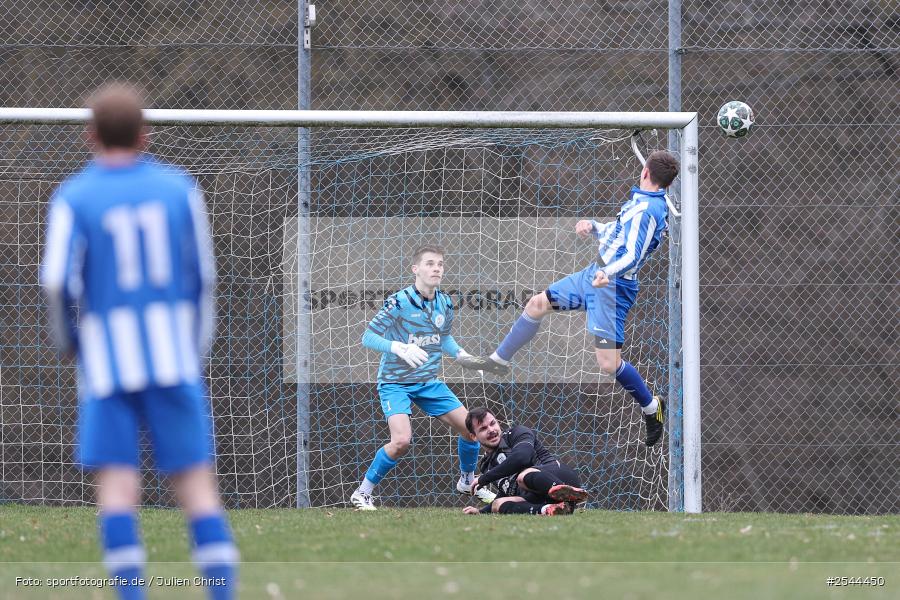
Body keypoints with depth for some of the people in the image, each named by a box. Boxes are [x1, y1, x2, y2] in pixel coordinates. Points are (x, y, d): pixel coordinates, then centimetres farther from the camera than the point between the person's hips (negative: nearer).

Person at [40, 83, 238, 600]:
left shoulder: (74, 197, -2)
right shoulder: (179, 188, 5)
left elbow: (57, 281, -11)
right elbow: (204, 276, 8)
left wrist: (67, 339, 7)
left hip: (107, 358, -1)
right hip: (175, 353, 2)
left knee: (117, 484, -2)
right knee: (197, 481, 2)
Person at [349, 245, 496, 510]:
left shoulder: (445, 304, 0)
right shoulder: (399, 302, -20)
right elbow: (368, 337, -18)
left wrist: (461, 354, 0)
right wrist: (399, 348, -35)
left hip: (429, 382, 6)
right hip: (395, 382, -6)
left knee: (471, 428, 3)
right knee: (401, 440, -26)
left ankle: (467, 481, 32)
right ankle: (362, 494, -8)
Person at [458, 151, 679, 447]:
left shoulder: (646, 209, -22)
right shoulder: (640, 201, 9)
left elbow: (632, 254, -31)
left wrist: (608, 273, -47)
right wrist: (593, 226, 10)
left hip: (612, 286, -11)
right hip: (595, 273, 11)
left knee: (608, 363, -14)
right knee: (537, 304, 18)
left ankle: (652, 408, 10)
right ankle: (498, 361, 34)